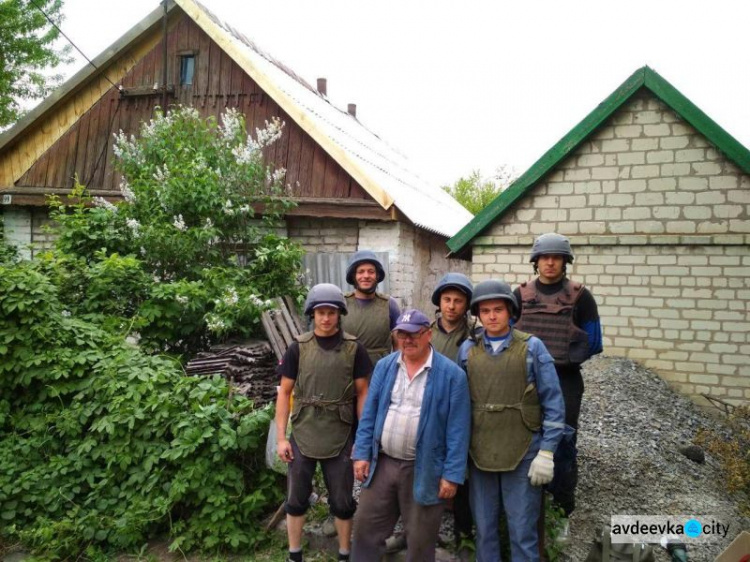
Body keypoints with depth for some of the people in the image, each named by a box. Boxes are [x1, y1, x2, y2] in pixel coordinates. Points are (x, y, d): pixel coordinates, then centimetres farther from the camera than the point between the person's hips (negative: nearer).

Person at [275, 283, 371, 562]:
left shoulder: (354, 348, -4)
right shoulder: (298, 348, -3)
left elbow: (362, 393, 1)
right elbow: (284, 393, 0)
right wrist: (281, 437, -3)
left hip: (340, 438, 0)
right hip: (302, 437, 1)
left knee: (342, 501, 12)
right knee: (296, 499, 13)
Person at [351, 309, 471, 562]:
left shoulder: (451, 374, -9)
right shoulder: (384, 366, 3)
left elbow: (457, 429, -10)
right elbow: (369, 414, 5)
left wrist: (452, 474, -12)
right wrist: (362, 453, -1)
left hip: (423, 469, -3)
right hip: (382, 463, 4)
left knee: (420, 540, 12)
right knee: (365, 529, 14)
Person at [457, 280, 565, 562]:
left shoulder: (532, 347, -6)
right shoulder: (467, 349, 3)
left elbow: (553, 403, -5)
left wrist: (547, 452, -9)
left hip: (522, 454, -2)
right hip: (479, 453, 3)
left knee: (522, 531, 6)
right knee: (484, 527, 14)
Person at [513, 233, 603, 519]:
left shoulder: (579, 296, -2)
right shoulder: (521, 295, 4)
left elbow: (592, 341, -2)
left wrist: (565, 358, -12)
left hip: (565, 381, -2)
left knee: (563, 440, 5)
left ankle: (562, 503, 20)